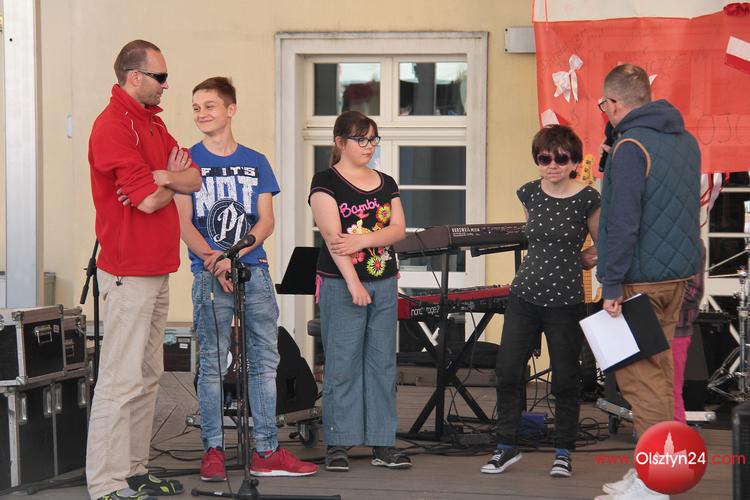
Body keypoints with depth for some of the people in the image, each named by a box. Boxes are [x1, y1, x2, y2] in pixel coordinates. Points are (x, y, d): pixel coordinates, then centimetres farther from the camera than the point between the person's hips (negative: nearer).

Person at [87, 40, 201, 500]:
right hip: (129, 274, -10)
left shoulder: (153, 123, 16)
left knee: (147, 376, 12)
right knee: (122, 381, -9)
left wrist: (160, 177, -11)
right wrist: (173, 182, 1)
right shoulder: (114, 126, -15)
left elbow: (195, 178, 9)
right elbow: (149, 201, -20)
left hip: (157, 270, 10)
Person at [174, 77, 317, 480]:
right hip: (209, 276, -3)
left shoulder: (256, 163, 11)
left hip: (255, 270, 3)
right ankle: (213, 450, 4)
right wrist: (214, 263, -16)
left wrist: (234, 256, -12)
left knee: (265, 360, 2)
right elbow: (184, 224, -2)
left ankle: (266, 451, 6)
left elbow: (266, 222, 4)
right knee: (213, 363, -2)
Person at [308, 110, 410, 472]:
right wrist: (353, 282, -20)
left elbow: (399, 229, 2)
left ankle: (383, 444, 8)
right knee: (342, 364, -4)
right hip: (340, 284, -5)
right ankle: (338, 445, 1)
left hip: (384, 283, 5)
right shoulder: (326, 182, -3)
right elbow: (332, 235, -13)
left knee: (382, 363, 5)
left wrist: (361, 241, -14)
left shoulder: (386, 184, 14)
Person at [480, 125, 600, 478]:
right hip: (525, 294, 4)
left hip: (566, 300, -4)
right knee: (508, 371, 0)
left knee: (565, 379, 4)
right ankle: (507, 446, 13)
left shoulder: (588, 199, -7)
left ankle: (563, 452, 17)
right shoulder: (529, 195, 5)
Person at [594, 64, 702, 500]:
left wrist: (612, 285, -18)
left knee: (640, 376, -5)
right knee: (657, 369, 15)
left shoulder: (631, 146, -17)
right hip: (679, 272, 9)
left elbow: (623, 222, -22)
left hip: (642, 280, -9)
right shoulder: (686, 140, 11)